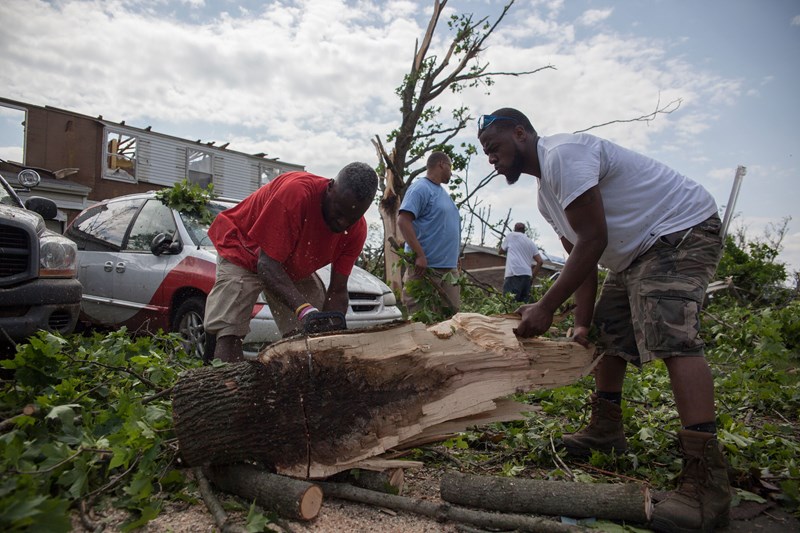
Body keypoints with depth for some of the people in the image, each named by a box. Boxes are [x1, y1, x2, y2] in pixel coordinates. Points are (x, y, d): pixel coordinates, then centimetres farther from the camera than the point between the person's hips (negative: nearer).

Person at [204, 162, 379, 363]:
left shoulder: (357, 230, -18)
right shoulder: (296, 191, -37)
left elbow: (338, 291, -14)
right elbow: (267, 264, -35)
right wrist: (305, 310, -45)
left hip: (294, 267, 5)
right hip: (244, 250, -5)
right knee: (229, 334, -18)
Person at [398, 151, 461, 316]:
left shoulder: (442, 192, 20)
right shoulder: (421, 188, -8)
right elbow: (403, 221, -18)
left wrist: (455, 259, 22)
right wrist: (420, 255, -24)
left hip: (450, 268, 9)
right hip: (426, 268, -9)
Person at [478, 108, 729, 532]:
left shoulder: (563, 154, -21)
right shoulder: (546, 193, 12)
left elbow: (592, 241, -26)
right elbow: (579, 257, 9)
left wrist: (546, 307, -23)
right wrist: (582, 322, 2)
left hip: (683, 229, -11)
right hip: (637, 253, 11)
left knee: (672, 336, -25)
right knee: (607, 332, 13)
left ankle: (706, 479, -26)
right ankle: (606, 430, 24)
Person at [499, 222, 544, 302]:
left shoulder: (511, 235, 12)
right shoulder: (531, 243, 23)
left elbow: (501, 251, 22)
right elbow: (540, 262, 15)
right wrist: (532, 276, 20)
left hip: (513, 274, -5)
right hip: (527, 275, 5)